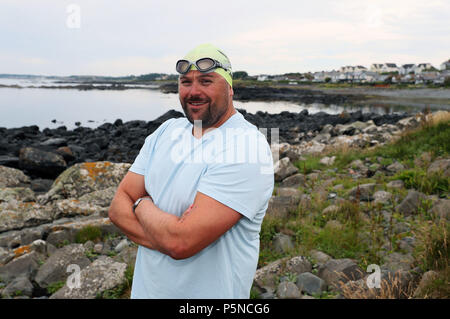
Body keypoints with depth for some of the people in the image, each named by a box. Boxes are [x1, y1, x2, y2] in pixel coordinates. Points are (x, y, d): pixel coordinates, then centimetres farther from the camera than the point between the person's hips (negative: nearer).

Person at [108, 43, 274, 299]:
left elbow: (180, 243, -29)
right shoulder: (166, 131, 0)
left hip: (208, 291, -5)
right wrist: (166, 236, -22)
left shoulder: (245, 148, -23)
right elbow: (118, 206, -4)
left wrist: (142, 205, -11)